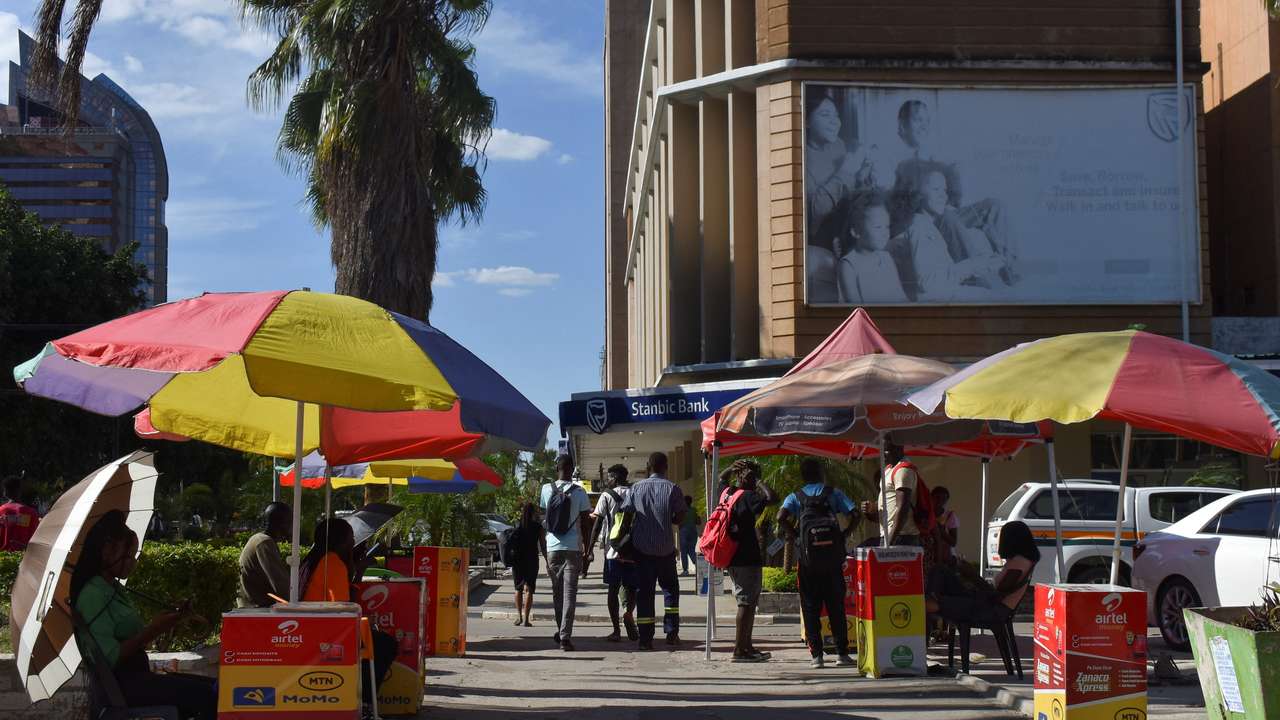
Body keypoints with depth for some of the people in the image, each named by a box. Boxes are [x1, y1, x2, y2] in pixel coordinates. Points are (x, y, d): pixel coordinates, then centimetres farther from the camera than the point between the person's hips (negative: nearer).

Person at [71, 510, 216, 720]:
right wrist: (153, 630, -16)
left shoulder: (116, 589, 16)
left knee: (213, 687, -5)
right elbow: (110, 658, -19)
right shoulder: (92, 594, -12)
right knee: (206, 695, -24)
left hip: (137, 675, 9)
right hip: (118, 685, -9)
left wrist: (165, 622, 4)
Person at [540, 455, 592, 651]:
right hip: (573, 547, -2)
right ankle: (565, 635, -12)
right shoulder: (579, 492, -3)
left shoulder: (547, 489, 2)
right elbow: (585, 522, -1)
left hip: (552, 547, 2)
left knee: (557, 591, 16)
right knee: (569, 592, -3)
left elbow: (545, 516, 13)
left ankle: (560, 631, 25)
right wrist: (587, 548, 8)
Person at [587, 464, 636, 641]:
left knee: (613, 589, 5)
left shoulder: (607, 496, -3)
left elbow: (597, 523, -5)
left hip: (613, 551, -2)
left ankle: (616, 631, 4)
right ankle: (628, 613, -15)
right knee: (631, 587, 14)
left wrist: (590, 548, -1)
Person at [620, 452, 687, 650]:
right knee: (670, 589, 16)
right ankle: (671, 632, 10)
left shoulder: (637, 488, 2)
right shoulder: (672, 488, -3)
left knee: (644, 592, 4)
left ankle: (645, 639, 0)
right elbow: (680, 517, -4)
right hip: (665, 548, -1)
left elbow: (625, 513, 1)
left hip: (642, 547, 1)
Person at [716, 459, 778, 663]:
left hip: (732, 558, 9)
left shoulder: (726, 492, 9)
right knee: (746, 603, -6)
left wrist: (733, 467, 16)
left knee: (748, 602, 16)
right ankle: (739, 650, -7)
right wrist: (757, 482, -15)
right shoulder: (748, 496, -15)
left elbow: (722, 478, 32)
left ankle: (746, 646, 21)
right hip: (748, 558, -9)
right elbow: (772, 497, -27)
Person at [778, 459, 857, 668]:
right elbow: (853, 517, -5)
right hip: (833, 559, 1)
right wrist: (843, 536, 5)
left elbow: (781, 517, -14)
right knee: (836, 606, 8)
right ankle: (842, 653, 9)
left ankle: (816, 654, 0)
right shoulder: (834, 493, 6)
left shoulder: (795, 497, 4)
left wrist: (794, 535, -2)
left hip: (808, 559, -1)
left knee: (811, 608, 4)